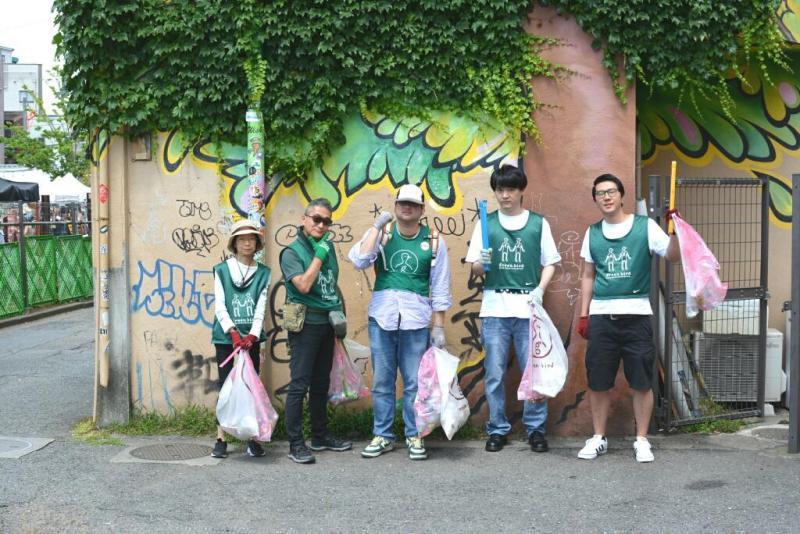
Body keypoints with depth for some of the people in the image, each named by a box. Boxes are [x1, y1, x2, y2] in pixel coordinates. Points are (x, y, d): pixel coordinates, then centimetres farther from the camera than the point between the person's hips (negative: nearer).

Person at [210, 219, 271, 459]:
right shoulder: (222, 270, 3)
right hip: (226, 338, -1)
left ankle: (252, 439, 9)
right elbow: (219, 306, -3)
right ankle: (221, 439, 6)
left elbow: (261, 307, 0)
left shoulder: (263, 273, 7)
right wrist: (233, 332, -15)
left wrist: (252, 334, -14)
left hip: (251, 338, 1)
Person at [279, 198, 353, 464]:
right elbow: (304, 285, -20)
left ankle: (320, 437, 24)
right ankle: (296, 444, -2)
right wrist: (319, 255, -15)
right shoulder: (292, 252, -7)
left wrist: (338, 310, 12)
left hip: (326, 323, 7)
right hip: (306, 324, -7)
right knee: (299, 385, -6)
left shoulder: (328, 247, 12)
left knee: (321, 383, 14)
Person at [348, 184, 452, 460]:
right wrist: (377, 226, -12)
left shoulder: (434, 241, 4)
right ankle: (382, 436, 19)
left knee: (414, 383, 4)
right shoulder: (380, 233, 5)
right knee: (381, 381, 8)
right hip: (381, 317, 1)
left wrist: (439, 326, 2)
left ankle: (414, 437, 16)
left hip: (416, 320, -1)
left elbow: (440, 289, 5)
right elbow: (359, 260, -13)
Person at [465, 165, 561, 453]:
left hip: (528, 307, -1)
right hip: (494, 308, 1)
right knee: (494, 373, 4)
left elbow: (550, 263, 7)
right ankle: (498, 429, 15)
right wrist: (482, 263, -13)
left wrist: (540, 289, -8)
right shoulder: (486, 223, 8)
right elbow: (475, 267, 8)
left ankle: (536, 428, 13)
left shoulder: (538, 223, 6)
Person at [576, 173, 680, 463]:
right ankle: (598, 438, 20)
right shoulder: (593, 232, 10)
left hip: (636, 314, -3)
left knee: (641, 382, 2)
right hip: (601, 315, 3)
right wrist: (583, 315, 11)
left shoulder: (644, 226, 0)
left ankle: (642, 440, 15)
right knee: (598, 382, 6)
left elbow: (673, 256, -9)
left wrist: (673, 231, -27)